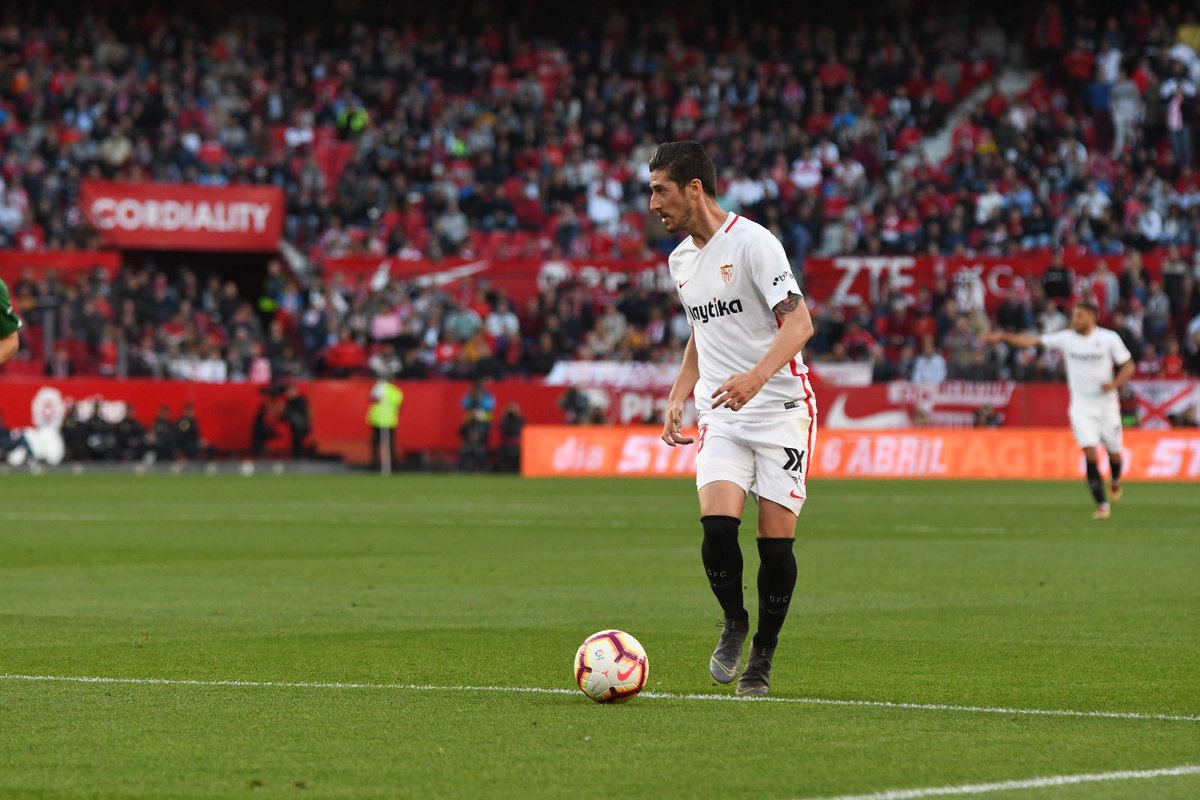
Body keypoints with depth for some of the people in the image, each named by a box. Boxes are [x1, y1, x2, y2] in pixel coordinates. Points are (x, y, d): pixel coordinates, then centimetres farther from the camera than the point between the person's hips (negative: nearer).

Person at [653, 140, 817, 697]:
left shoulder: (752, 243, -12)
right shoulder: (681, 259, 13)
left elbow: (799, 321, -19)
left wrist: (758, 375, -34)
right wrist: (676, 398, 16)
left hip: (780, 407, -5)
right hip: (720, 416, 5)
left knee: (776, 539, -5)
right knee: (717, 522, -16)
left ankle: (762, 657, 10)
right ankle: (733, 623, 8)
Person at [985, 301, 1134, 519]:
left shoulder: (1109, 338, -5)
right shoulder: (1066, 338, -1)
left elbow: (1128, 366, 1)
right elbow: (1033, 340, -5)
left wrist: (1114, 384, -17)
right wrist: (1004, 336, -16)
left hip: (1106, 403, 0)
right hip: (1081, 406, 0)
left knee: (1113, 452, 8)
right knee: (1089, 451, -14)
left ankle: (1116, 481, 45)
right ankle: (1102, 505, -11)